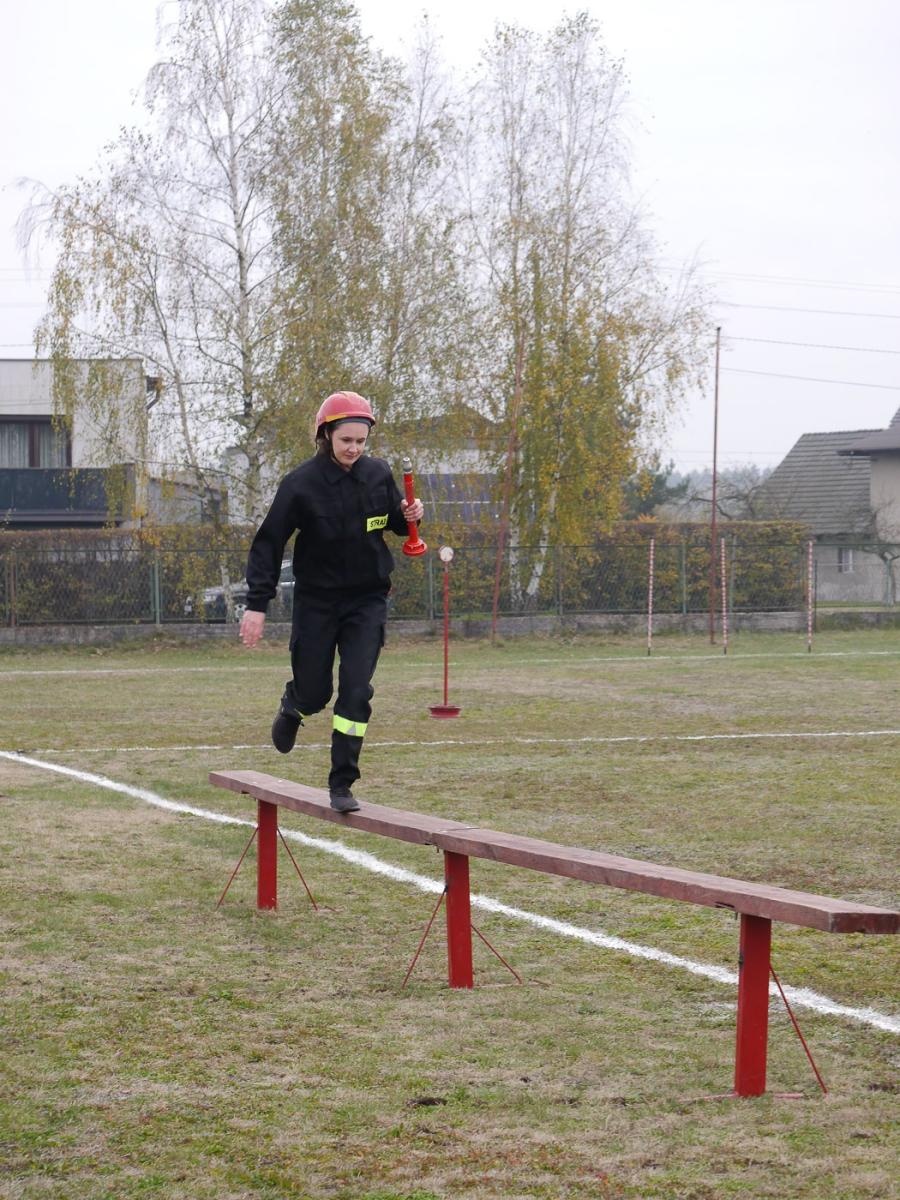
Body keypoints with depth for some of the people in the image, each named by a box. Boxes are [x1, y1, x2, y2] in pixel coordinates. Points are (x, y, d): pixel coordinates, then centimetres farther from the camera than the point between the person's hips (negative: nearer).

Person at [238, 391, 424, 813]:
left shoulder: (378, 474, -4)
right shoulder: (301, 484, -14)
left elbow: (394, 520, 14)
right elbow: (269, 544, -12)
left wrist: (409, 517, -11)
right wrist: (256, 604, -17)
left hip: (367, 600, 2)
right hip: (317, 600, -2)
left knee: (356, 692, -8)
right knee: (314, 694, 7)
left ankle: (342, 785, -1)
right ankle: (293, 704, 45)